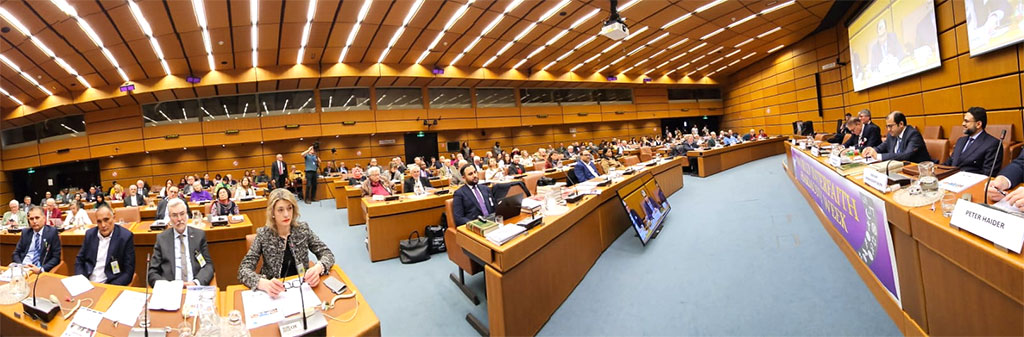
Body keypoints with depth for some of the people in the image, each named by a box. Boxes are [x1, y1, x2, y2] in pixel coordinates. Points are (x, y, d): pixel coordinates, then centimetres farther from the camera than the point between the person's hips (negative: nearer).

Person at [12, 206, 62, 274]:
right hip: (22, 268, 4)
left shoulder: (52, 232, -1)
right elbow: (16, 254, 13)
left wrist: (41, 269, -17)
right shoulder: (25, 232, 12)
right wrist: (21, 265, -7)